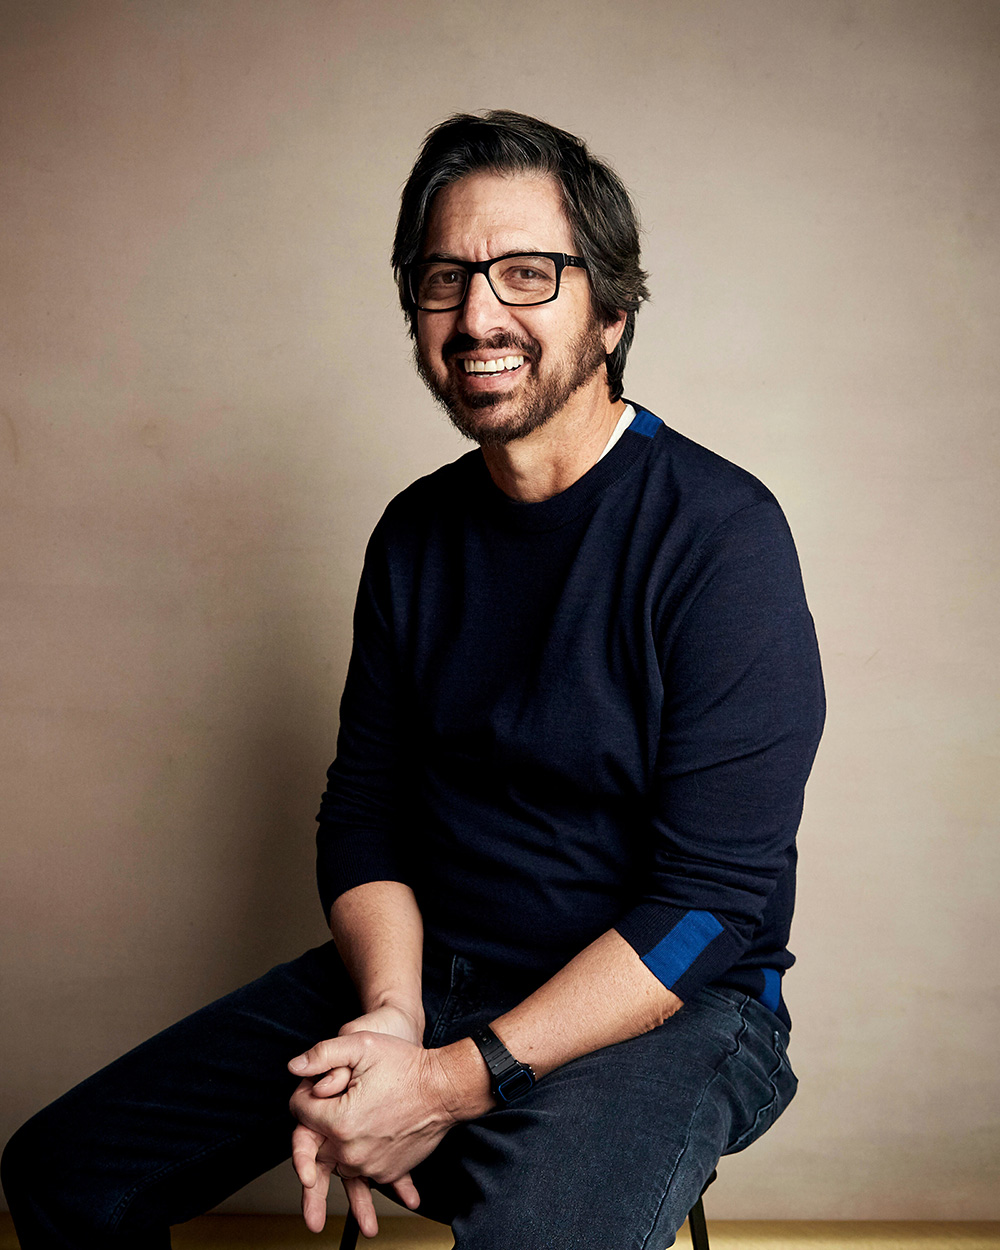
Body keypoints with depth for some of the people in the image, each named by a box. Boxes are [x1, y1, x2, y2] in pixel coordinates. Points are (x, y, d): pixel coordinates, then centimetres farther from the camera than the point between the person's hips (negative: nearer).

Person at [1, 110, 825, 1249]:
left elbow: (716, 898, -19)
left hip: (662, 1010, -4)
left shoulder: (718, 533, -16)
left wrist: (459, 1081, -21)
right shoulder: (416, 533, 4)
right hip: (417, 976, 5)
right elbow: (364, 808, 6)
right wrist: (388, 1012, -13)